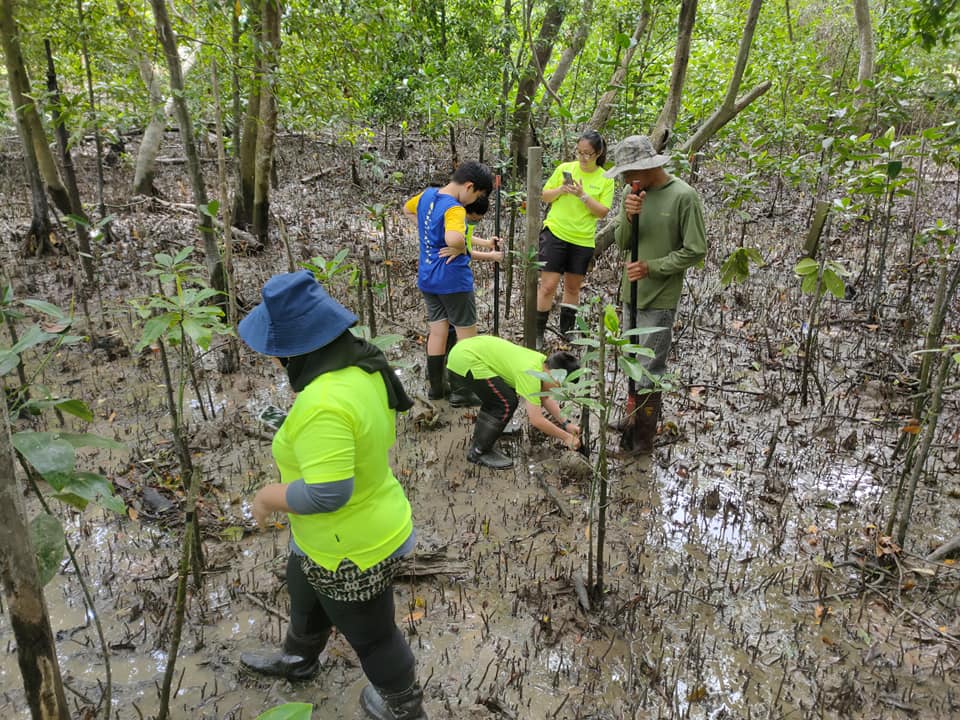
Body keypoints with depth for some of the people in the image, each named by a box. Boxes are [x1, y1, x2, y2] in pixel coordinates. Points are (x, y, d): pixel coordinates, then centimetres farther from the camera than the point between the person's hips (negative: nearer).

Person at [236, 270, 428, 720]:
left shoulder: (324, 404, -37)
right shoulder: (363, 365, -8)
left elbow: (326, 495, -37)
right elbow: (379, 432, 6)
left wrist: (267, 498, -20)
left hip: (350, 549, -9)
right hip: (371, 520, 9)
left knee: (370, 635, 19)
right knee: (305, 596, 34)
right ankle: (298, 660, 63)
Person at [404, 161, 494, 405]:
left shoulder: (427, 194, 4)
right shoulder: (454, 209, -23)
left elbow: (407, 209, 25)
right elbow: (453, 239, -42)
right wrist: (461, 248, -20)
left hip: (427, 278, 8)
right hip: (453, 279, -8)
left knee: (437, 331, 17)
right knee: (467, 335, 7)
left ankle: (436, 387, 26)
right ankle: (462, 392, 13)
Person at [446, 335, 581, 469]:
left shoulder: (542, 361, 5)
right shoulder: (530, 374, -21)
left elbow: (546, 398, 20)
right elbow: (536, 420, -20)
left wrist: (565, 424, 16)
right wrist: (566, 437, -9)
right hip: (465, 360, -10)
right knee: (506, 404, -9)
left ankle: (479, 441, 28)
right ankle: (479, 452, 2)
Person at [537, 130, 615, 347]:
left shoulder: (605, 179, 1)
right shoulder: (564, 168, 1)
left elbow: (602, 212, -5)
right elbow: (544, 196, 6)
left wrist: (583, 195, -18)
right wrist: (561, 189, -13)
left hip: (583, 240, 2)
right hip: (555, 233, -1)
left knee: (573, 287, 14)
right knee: (548, 286, -7)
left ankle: (566, 332, 28)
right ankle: (537, 333, 3)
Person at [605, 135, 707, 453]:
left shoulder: (683, 196, -14)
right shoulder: (633, 192, 4)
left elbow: (695, 250, -11)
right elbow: (622, 243, 4)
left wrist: (651, 267, -18)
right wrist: (628, 217, -16)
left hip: (659, 300, -6)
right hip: (631, 294, 6)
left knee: (649, 372, 0)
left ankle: (642, 439, 13)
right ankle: (634, 419, 33)